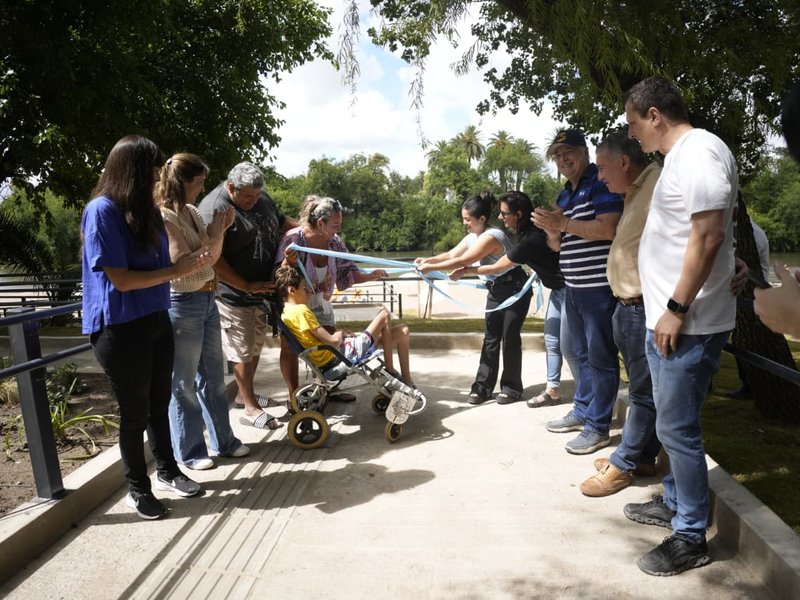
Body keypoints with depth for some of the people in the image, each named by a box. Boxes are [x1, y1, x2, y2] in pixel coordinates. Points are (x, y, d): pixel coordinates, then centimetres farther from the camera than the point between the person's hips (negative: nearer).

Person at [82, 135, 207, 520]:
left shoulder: (146, 209, 7)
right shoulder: (102, 211, -16)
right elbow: (121, 279, -20)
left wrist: (192, 269, 0)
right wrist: (175, 271, -16)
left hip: (157, 320, 7)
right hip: (121, 329, -7)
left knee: (159, 403, 18)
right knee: (135, 410, 6)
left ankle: (167, 472, 35)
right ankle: (137, 488, 25)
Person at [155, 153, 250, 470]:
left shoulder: (192, 211, 8)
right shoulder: (163, 217, -15)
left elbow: (212, 258, 14)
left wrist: (221, 230, -1)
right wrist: (213, 236, -11)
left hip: (207, 300, 8)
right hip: (183, 305, -8)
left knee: (214, 377, 17)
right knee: (184, 383, 6)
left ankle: (223, 440, 31)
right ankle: (189, 451, 21)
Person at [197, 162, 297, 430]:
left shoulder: (261, 198, 4)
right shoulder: (213, 209, -21)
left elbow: (281, 220, 21)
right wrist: (246, 286, -22)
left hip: (262, 290, 8)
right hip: (235, 296, -8)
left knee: (256, 346, 19)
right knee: (243, 352, 2)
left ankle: (244, 393, 38)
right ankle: (250, 408, 15)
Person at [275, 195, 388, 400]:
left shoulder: (334, 241, -11)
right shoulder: (294, 238, -27)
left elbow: (347, 273, -4)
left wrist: (370, 276, -18)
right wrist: (287, 262, -44)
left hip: (320, 303, 6)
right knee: (290, 348, 2)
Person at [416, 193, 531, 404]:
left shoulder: (492, 236, -26)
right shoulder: (473, 236, 3)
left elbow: (462, 262, -30)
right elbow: (451, 255, 3)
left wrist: (431, 268, -27)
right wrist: (428, 260, -13)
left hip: (515, 289, -9)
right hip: (496, 290, 9)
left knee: (510, 337, -3)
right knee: (490, 338, 6)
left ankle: (512, 388, 9)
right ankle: (483, 387, 9)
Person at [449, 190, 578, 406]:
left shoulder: (530, 240, -27)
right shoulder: (530, 232, -1)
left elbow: (497, 268, -18)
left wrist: (465, 271, -9)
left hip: (569, 291, -10)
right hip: (558, 290, 10)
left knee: (568, 347, -3)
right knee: (551, 342, 11)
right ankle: (553, 389, 21)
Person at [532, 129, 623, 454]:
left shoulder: (601, 183, -10)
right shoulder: (564, 195, 17)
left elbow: (609, 229, -23)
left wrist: (563, 223, -19)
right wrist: (551, 229, -4)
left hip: (599, 286, -9)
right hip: (574, 287, 9)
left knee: (600, 357, -1)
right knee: (583, 354, 18)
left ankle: (598, 427, 8)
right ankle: (582, 410, 31)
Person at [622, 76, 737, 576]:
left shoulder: (700, 151, -14)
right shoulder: (679, 156, 16)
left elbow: (709, 237, -23)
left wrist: (677, 308, -21)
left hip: (687, 322, -10)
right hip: (665, 317, 10)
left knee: (677, 426, -2)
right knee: (674, 422, 19)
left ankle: (691, 537, 13)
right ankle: (675, 503, 35)